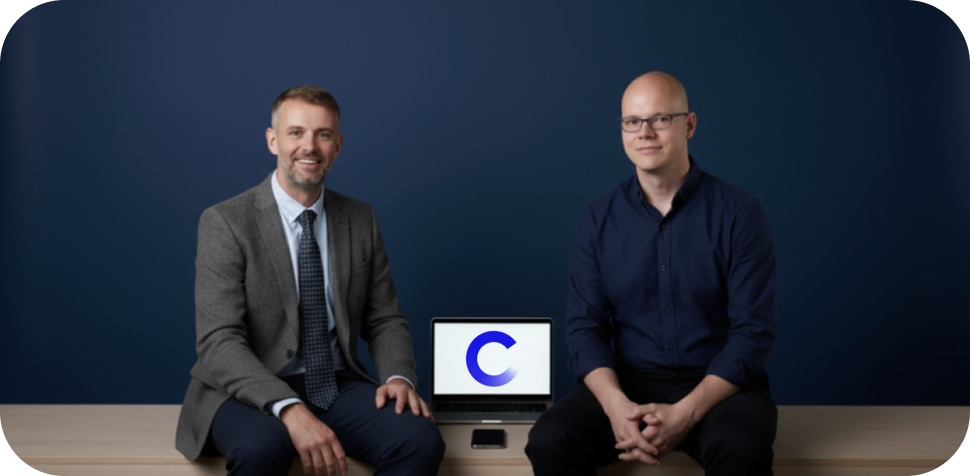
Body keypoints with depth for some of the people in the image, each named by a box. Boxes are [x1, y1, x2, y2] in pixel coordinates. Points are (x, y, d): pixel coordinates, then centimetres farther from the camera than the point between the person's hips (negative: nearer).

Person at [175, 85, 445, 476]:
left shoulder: (361, 220, 8)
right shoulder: (225, 223, -7)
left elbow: (384, 319, 12)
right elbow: (219, 342, -15)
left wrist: (398, 377, -10)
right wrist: (290, 410, -30)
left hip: (337, 385, 4)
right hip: (250, 393, -4)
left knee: (421, 440, -25)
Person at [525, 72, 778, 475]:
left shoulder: (739, 213, -4)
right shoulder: (598, 218, 4)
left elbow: (754, 332, -7)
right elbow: (585, 326, 2)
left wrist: (685, 413, -19)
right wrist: (616, 405, -17)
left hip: (718, 384, -2)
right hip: (628, 382, 2)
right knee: (549, 440, -24)